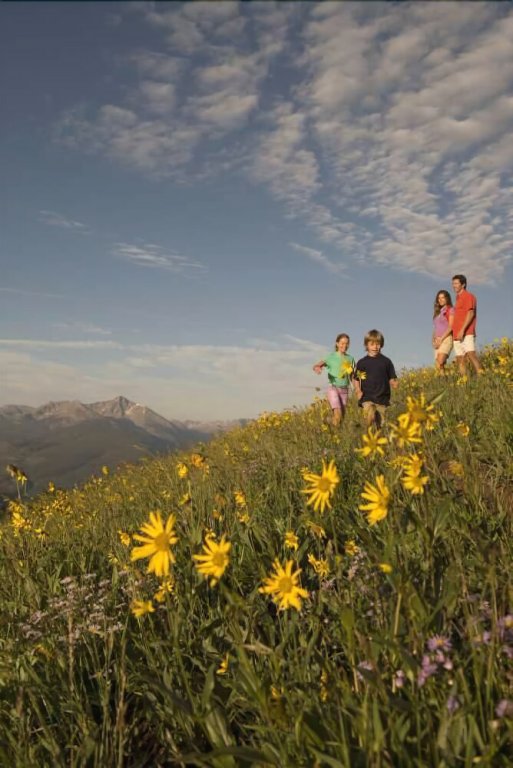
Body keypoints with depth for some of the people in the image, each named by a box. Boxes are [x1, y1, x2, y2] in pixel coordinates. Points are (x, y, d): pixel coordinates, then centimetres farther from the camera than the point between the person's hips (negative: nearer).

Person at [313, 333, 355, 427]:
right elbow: (316, 366, -11)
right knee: (338, 414, -19)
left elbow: (352, 376, 12)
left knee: (342, 416, 4)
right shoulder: (331, 356, -2)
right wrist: (317, 368, -35)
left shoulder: (350, 358, 8)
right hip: (333, 388, -4)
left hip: (344, 390, 4)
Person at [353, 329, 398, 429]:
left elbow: (391, 378, 10)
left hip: (382, 398, 1)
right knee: (370, 417, -25)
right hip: (367, 397, -1)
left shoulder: (386, 361, 6)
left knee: (381, 423, 4)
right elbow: (356, 379, 11)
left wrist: (394, 383, -12)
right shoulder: (362, 362, 5)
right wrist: (358, 390, -6)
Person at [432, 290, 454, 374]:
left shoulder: (450, 310, 1)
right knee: (438, 365, -3)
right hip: (438, 341, 7)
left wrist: (441, 339, -14)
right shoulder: (438, 312, 22)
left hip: (446, 339, -7)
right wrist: (434, 340, 3)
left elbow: (451, 327, -9)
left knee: (440, 363, -25)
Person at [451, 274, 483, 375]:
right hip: (457, 335, 9)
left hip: (466, 334, -9)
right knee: (460, 360, 3)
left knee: (471, 354, -21)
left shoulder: (468, 296, -1)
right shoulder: (458, 299, 24)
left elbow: (471, 313, -13)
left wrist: (462, 330, -22)